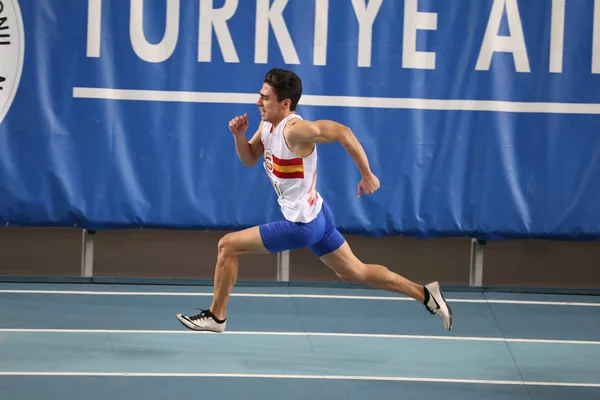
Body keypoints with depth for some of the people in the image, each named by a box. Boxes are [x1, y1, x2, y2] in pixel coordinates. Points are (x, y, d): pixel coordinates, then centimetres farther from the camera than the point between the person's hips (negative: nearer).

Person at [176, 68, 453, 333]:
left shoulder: (294, 129, -24)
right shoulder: (268, 123, 3)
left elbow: (341, 132, -30)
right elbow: (249, 159, 15)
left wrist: (367, 176, -29)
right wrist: (239, 135, -6)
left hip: (301, 225, -10)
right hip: (315, 214, 10)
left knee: (227, 246, -4)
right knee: (354, 273, 19)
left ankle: (216, 316, 10)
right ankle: (425, 294, 22)